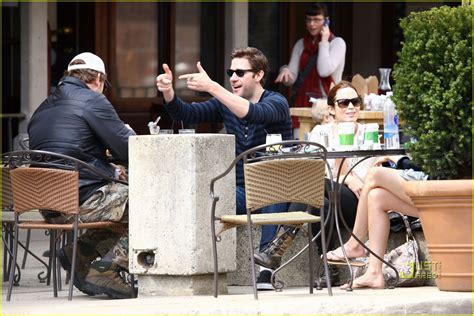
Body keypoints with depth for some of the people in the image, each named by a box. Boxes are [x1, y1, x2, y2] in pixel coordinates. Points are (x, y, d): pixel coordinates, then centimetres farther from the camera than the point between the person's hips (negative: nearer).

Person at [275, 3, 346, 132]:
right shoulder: (301, 44, 15)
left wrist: (324, 42, -7)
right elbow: (291, 79, 7)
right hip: (301, 103, 4)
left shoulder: (337, 43, 1)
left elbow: (324, 71, -15)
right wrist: (285, 71, -16)